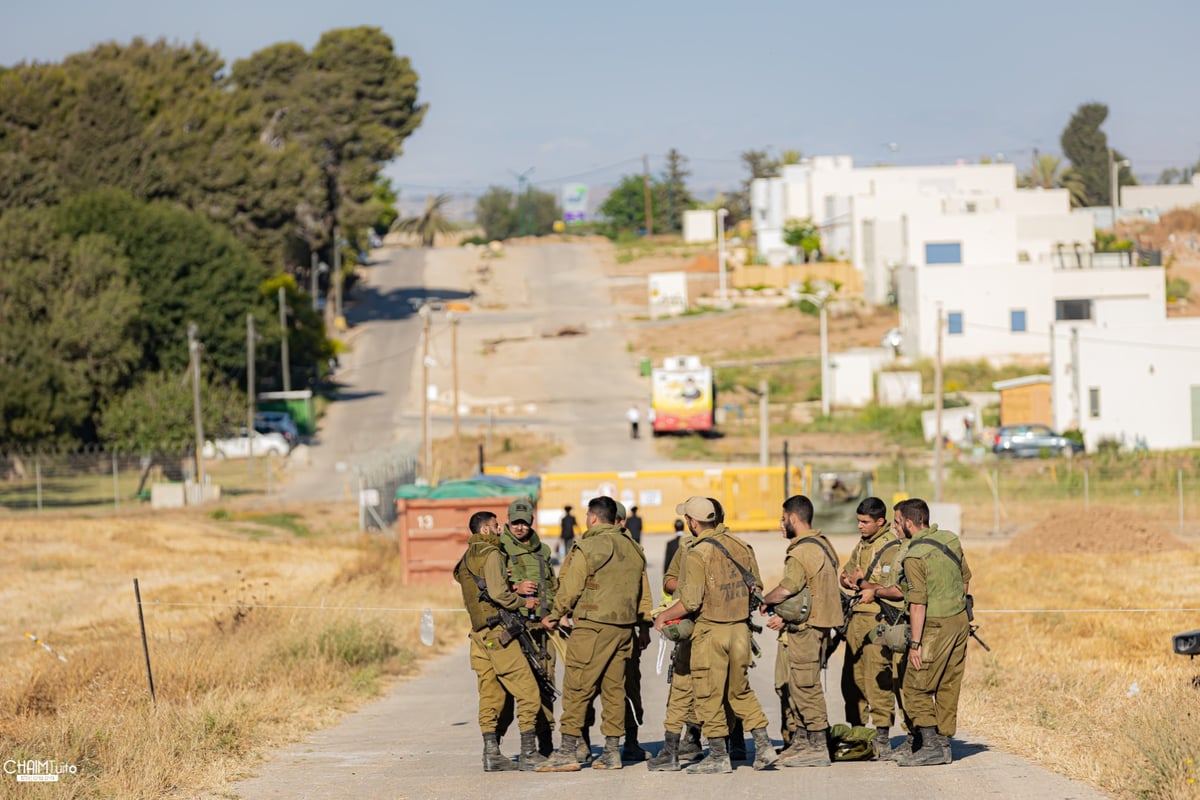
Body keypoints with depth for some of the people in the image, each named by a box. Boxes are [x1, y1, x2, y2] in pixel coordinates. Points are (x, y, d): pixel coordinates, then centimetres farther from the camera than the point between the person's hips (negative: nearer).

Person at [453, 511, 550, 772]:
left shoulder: (467, 559, 19)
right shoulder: (491, 554, -9)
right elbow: (497, 593, -18)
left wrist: (514, 590, 10)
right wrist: (523, 602, -4)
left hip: (479, 633, 9)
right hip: (497, 630, -9)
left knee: (490, 693, 9)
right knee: (527, 691, -5)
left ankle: (491, 753, 7)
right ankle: (529, 754, -7)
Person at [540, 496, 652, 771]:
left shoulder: (587, 548, -9)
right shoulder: (633, 549, 12)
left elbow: (570, 588, -8)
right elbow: (644, 594, 17)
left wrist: (555, 615, 7)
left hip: (592, 627, -7)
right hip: (624, 628, 7)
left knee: (577, 689, -3)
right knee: (614, 689, 10)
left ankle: (568, 751, -4)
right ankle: (612, 751, 10)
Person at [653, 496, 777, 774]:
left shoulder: (697, 554, -15)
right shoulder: (739, 546, 5)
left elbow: (691, 603, -19)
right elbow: (756, 587, 12)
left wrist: (663, 616, -4)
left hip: (711, 631, -6)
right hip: (741, 628, 6)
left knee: (709, 697, 3)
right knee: (741, 691, 18)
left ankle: (719, 756, 7)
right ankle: (763, 746, 12)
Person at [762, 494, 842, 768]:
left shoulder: (801, 552, -18)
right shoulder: (822, 545, 14)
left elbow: (785, 591, -23)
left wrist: (762, 600, -2)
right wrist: (785, 617, 9)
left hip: (806, 629, -10)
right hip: (818, 622, 10)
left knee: (806, 687, -4)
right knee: (797, 686, 16)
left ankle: (818, 748, -1)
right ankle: (801, 743, 22)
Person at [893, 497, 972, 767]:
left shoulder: (914, 557, -18)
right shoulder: (950, 540, 5)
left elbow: (918, 604, -21)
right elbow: (966, 578, 16)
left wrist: (915, 643, -18)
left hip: (935, 626, -8)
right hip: (961, 621, 8)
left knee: (915, 689, -1)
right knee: (948, 687, 13)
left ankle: (931, 746, -7)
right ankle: (943, 744, 16)